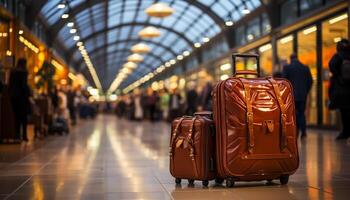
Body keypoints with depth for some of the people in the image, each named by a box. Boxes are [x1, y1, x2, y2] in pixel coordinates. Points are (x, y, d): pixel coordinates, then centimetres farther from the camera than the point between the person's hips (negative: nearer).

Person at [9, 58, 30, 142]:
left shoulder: (12, 72, 9)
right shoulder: (23, 72, -10)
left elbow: (10, 84, 10)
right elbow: (24, 85, -14)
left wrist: (11, 93, 14)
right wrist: (28, 95, -10)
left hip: (13, 96, 6)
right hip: (21, 95, -6)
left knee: (16, 116, 10)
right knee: (23, 116, 1)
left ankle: (17, 135, 7)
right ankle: (24, 135, -2)